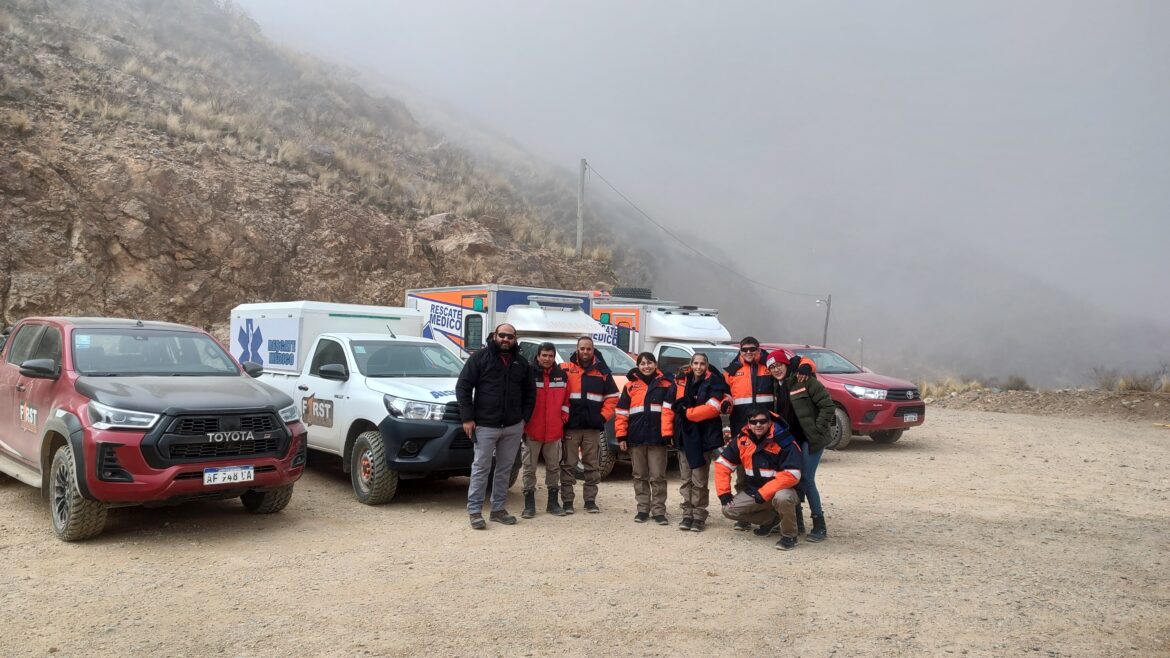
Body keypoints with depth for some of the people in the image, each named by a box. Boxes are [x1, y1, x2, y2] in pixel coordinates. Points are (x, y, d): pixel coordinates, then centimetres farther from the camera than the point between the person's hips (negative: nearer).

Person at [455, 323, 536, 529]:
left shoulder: (521, 363, 11)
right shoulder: (480, 358, -3)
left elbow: (530, 392, 17)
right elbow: (463, 386, -5)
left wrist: (524, 418, 7)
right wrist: (467, 418, -10)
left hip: (513, 427, 4)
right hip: (485, 426, -4)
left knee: (505, 468, 10)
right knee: (481, 468, -1)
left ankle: (498, 508, 21)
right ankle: (474, 510, 6)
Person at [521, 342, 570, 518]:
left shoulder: (561, 375, 6)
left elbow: (565, 400, 12)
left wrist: (563, 418, 4)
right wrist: (523, 421, -3)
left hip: (554, 431, 3)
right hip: (532, 431, -3)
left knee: (554, 467, 10)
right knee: (530, 468, 3)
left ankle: (553, 503, 20)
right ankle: (529, 505, 10)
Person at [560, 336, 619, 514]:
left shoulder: (602, 372, 8)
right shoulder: (566, 369, 1)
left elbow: (612, 397, 10)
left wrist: (604, 416, 0)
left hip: (593, 427, 2)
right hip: (571, 426, -2)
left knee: (592, 465, 8)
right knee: (568, 465, 2)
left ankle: (590, 500, 16)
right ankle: (567, 501, 9)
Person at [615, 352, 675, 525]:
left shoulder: (666, 384, 4)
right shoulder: (631, 385, 9)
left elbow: (668, 411, -4)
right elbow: (622, 412, 7)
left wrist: (667, 434, -13)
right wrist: (621, 436, 0)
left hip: (657, 438, -2)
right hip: (636, 438, 2)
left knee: (658, 476, 0)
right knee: (640, 476, 10)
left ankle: (659, 511, 6)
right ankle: (643, 509, 18)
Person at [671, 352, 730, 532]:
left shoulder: (713, 382, -5)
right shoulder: (682, 380, 8)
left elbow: (712, 408, -15)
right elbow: (677, 406, 13)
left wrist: (688, 413, -12)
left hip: (704, 436, -4)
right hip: (685, 434, 4)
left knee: (699, 480, -2)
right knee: (686, 479, 8)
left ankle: (699, 516, 6)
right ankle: (687, 514, 16)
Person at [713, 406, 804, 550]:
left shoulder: (784, 441, -21)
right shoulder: (742, 440, -5)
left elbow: (792, 474, -27)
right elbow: (722, 463, 2)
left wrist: (764, 493, -28)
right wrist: (723, 492, -7)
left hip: (780, 489, -6)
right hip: (752, 491, 6)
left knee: (783, 498, -39)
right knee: (729, 510, -10)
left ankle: (789, 536, -9)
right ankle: (771, 519, 13)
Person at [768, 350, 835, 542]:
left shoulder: (805, 381, -11)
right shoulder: (778, 387, 11)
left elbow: (828, 406, -14)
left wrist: (818, 431, -14)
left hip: (811, 439, -7)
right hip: (793, 439, 7)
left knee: (806, 480, -10)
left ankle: (820, 526, 0)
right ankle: (797, 522, 21)